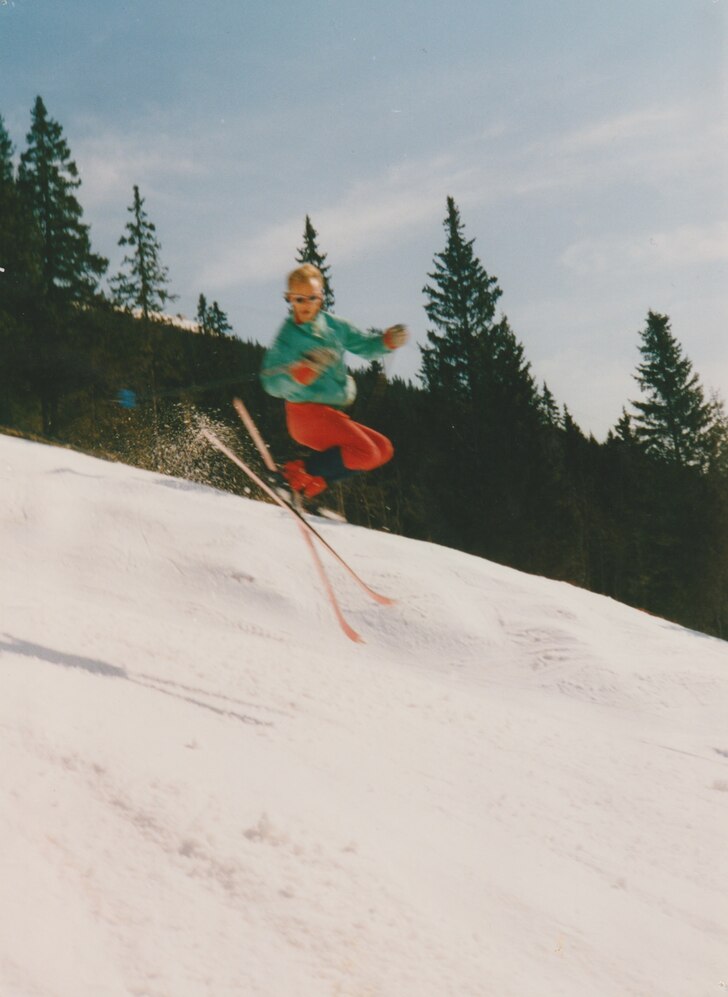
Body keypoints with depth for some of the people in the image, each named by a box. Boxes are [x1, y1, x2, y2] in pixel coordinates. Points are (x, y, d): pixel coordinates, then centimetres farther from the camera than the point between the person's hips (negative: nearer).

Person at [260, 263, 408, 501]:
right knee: (365, 452, -23)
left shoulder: (333, 325, 8)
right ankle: (299, 470, -7)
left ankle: (314, 482, 8)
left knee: (383, 449, 10)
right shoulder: (288, 336, -9)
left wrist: (387, 341, -3)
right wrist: (298, 375, -38)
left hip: (332, 414, 8)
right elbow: (272, 385, -19)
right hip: (307, 412, -8)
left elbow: (364, 345, 18)